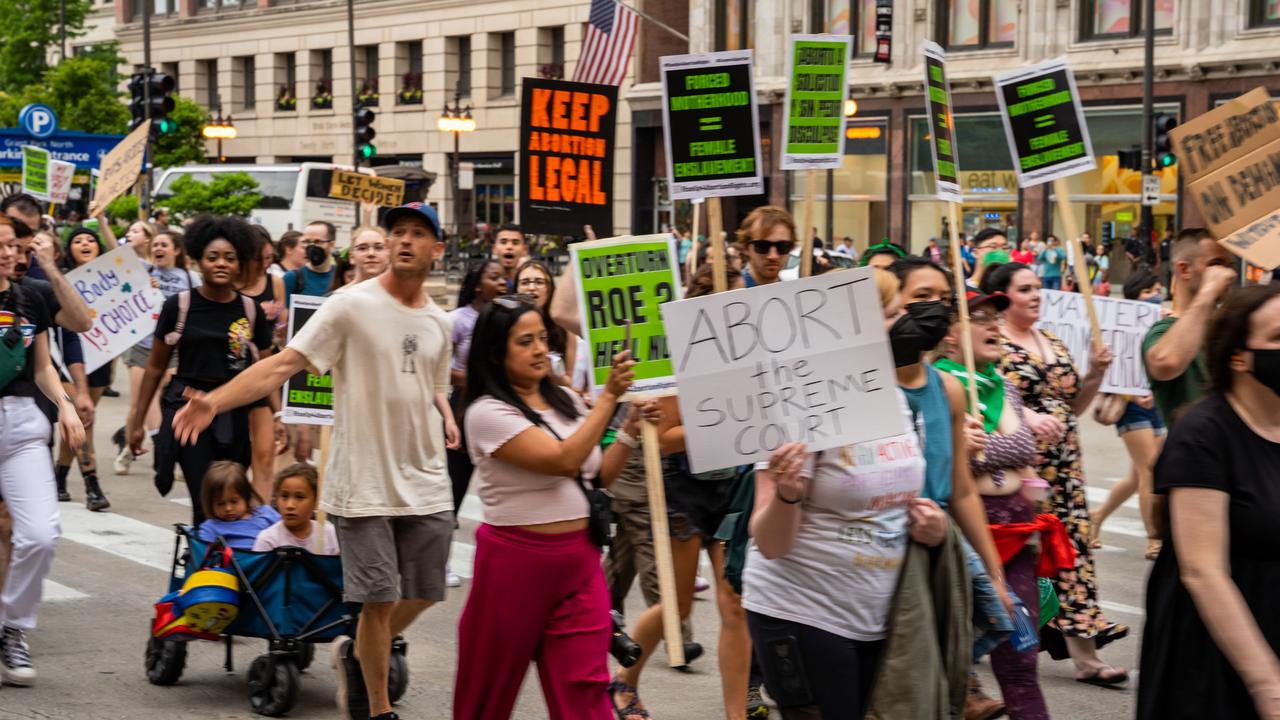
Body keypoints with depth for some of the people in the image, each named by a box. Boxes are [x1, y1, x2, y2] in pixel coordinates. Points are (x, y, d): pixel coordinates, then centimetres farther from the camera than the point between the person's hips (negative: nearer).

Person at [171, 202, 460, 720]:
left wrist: (446, 417, 4)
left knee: (421, 594, 10)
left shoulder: (438, 322, 9)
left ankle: (356, 655, 38)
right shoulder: (352, 305, -9)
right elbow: (284, 364, -16)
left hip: (427, 485, 5)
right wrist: (215, 400, -28)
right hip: (365, 482, -5)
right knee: (380, 598, -3)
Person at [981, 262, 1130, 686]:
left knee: (1072, 547, 2)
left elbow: (1074, 405, 20)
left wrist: (1096, 373, 3)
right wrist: (1028, 417, -34)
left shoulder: (1053, 343, 16)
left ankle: (1086, 656, 1)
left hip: (1064, 463, 6)